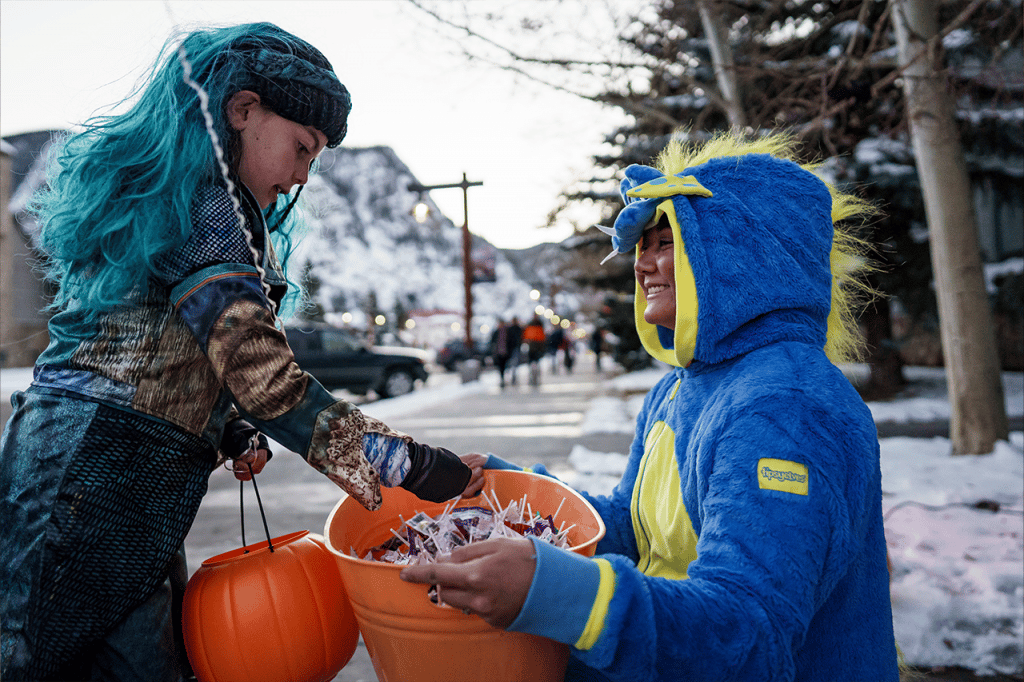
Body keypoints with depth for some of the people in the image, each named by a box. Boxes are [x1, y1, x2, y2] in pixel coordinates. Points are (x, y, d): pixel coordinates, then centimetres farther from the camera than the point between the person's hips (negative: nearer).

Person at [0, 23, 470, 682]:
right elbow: (265, 377, -23)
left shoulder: (151, 188, 18)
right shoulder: (200, 201, -14)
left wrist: (229, 431, 9)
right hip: (102, 474, -9)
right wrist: (405, 462, -21)